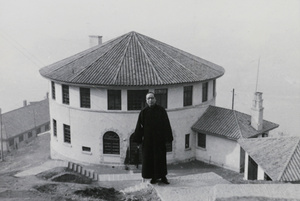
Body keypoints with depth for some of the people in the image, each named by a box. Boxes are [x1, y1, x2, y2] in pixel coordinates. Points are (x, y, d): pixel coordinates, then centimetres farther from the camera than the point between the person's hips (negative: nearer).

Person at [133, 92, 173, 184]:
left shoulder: (161, 110, -3)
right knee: (149, 158, 5)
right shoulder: (143, 112, -2)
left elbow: (166, 125, -2)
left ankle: (163, 176, 20)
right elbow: (139, 126, -1)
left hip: (159, 138, 0)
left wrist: (168, 138, -7)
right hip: (148, 139, 1)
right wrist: (138, 139, -4)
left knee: (161, 157, 7)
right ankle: (153, 177, 19)